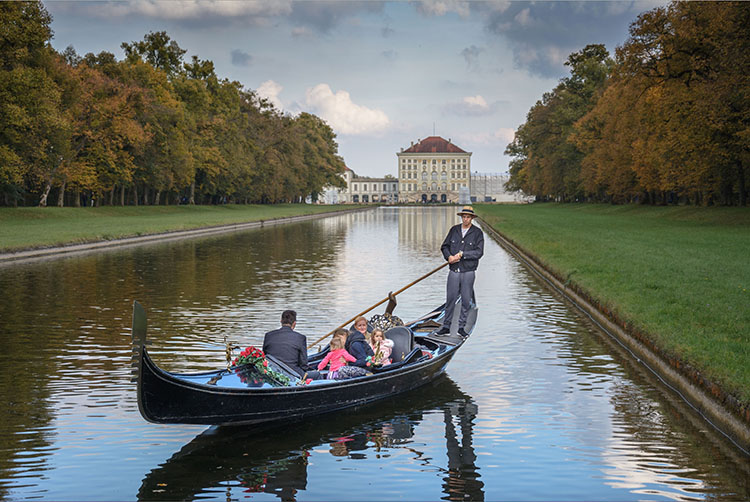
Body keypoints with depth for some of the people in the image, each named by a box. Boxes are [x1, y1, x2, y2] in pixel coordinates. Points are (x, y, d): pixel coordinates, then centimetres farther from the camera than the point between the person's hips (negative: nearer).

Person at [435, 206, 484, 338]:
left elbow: (479, 252, -10)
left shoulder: (477, 232, -1)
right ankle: (446, 326, 9)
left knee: (466, 301, 4)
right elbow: (444, 246, 12)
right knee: (450, 299, 2)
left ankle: (461, 327, 15)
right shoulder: (454, 230, 9)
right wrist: (449, 256, -8)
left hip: (468, 271, -2)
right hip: (454, 271, 2)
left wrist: (462, 254, -16)